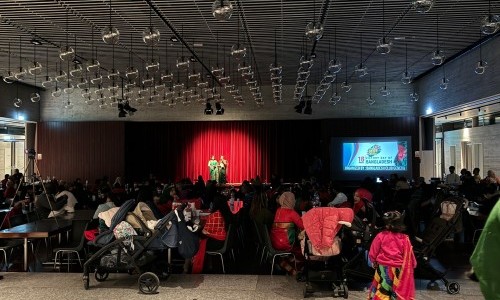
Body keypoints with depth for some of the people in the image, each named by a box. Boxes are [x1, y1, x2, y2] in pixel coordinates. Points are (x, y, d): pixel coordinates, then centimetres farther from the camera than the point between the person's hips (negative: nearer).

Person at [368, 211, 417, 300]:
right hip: (397, 269, 1)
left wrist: (374, 262, 16)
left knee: (382, 290, 9)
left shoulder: (381, 236, -11)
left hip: (383, 267, -1)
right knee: (396, 289, 12)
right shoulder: (405, 239, -8)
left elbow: (372, 253, -4)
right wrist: (413, 264, 19)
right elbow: (409, 256, 0)